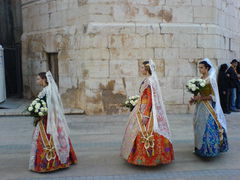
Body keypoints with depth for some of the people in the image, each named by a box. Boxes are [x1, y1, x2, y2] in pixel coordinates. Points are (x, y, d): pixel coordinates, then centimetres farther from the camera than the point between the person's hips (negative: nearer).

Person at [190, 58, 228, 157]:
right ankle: (200, 148, 23)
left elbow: (213, 96, -14)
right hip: (200, 107, 7)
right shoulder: (201, 78, 8)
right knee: (200, 126, 11)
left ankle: (209, 149, 10)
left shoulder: (211, 79, -13)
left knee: (207, 127, -2)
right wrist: (195, 98, 0)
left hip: (208, 107, -7)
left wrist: (200, 98, -18)